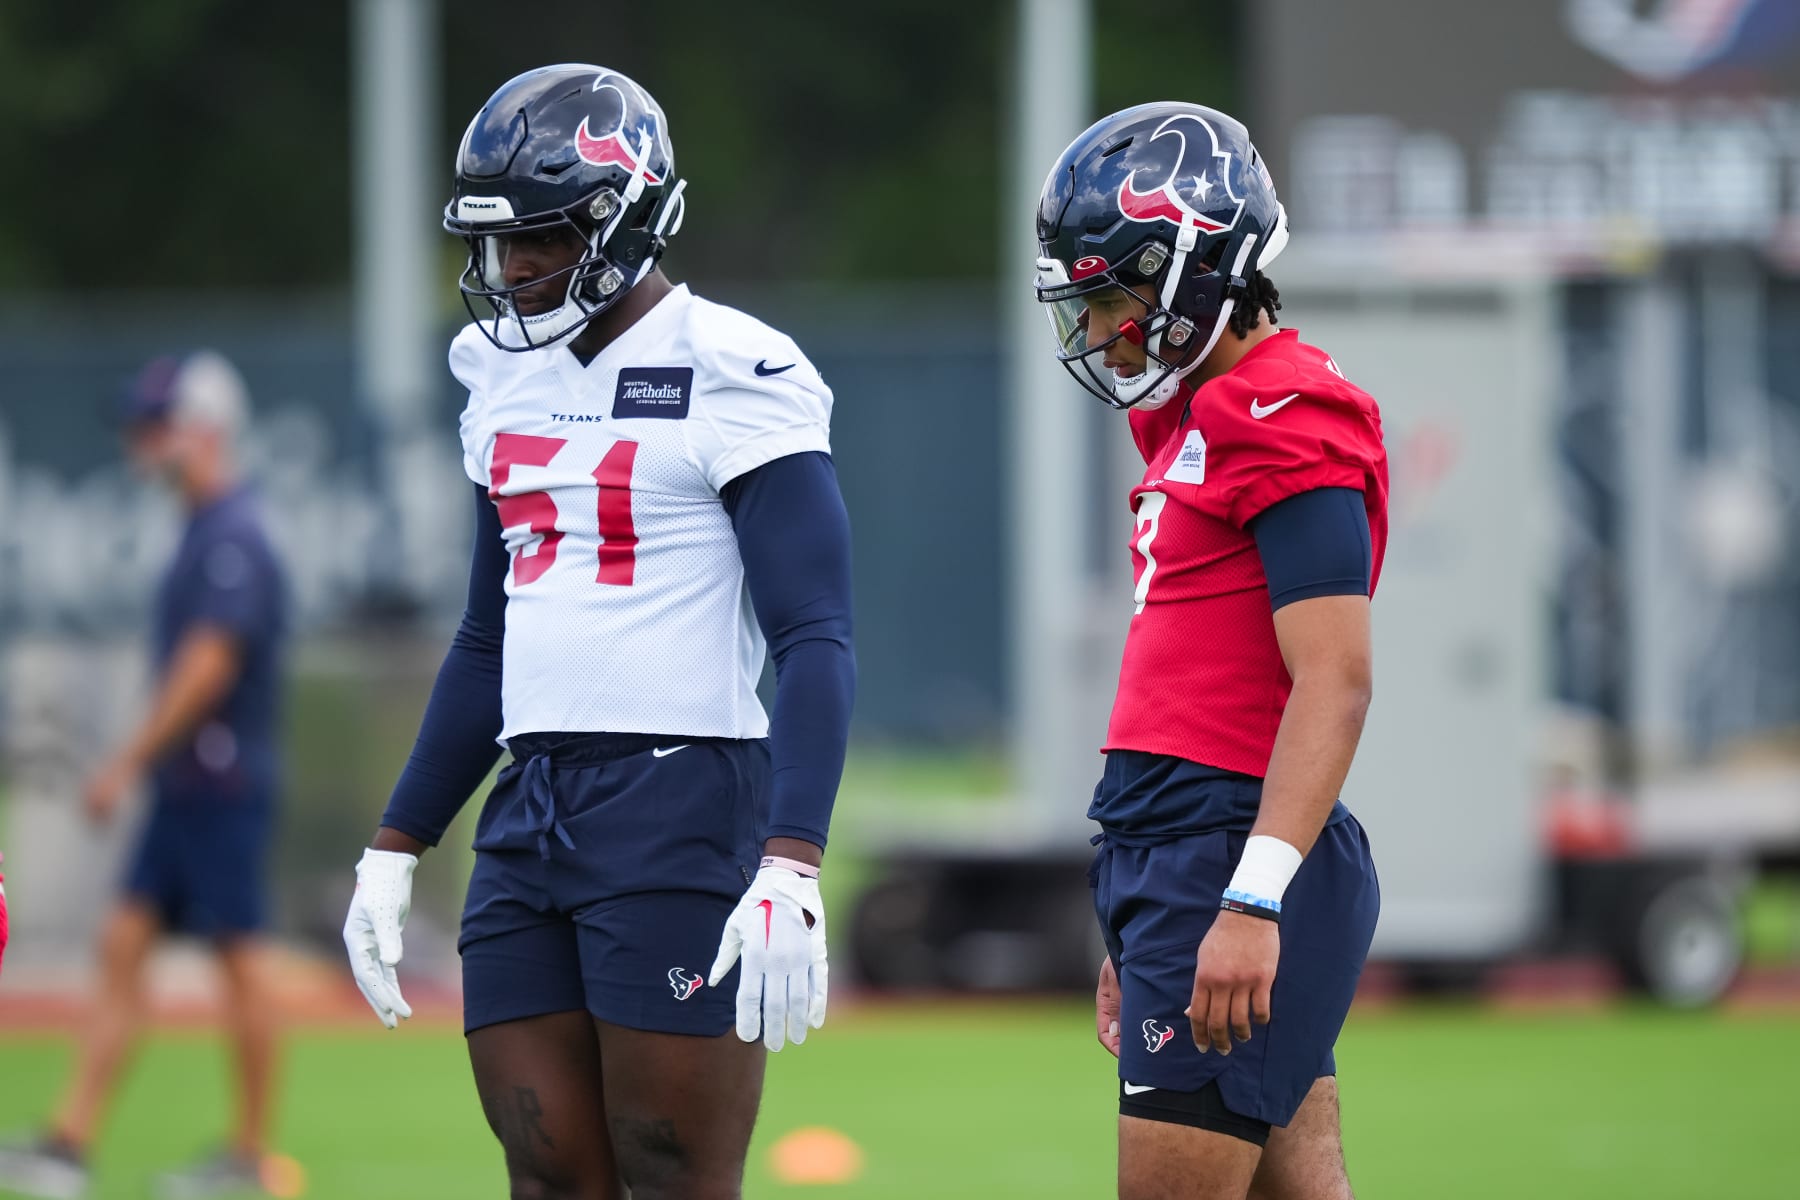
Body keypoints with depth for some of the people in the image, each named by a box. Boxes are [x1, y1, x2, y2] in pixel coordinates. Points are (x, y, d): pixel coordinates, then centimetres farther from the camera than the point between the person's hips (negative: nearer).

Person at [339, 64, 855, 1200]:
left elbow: (817, 643, -15)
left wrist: (791, 869, -25)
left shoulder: (735, 380, -9)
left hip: (682, 800, -7)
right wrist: (394, 849, 22)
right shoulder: (510, 376, 14)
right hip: (530, 814, 7)